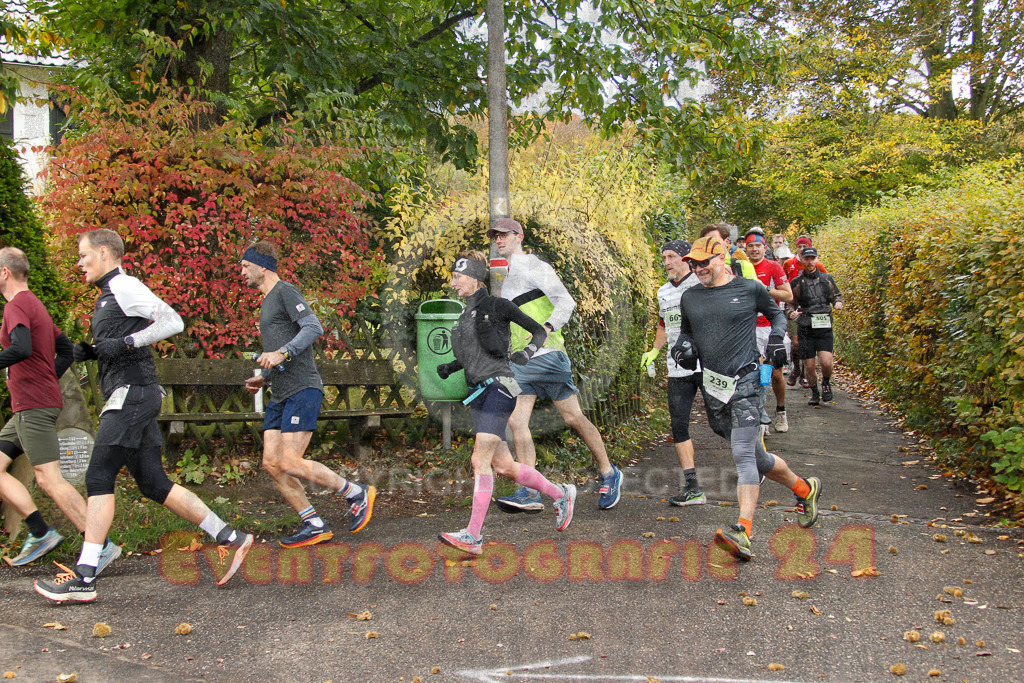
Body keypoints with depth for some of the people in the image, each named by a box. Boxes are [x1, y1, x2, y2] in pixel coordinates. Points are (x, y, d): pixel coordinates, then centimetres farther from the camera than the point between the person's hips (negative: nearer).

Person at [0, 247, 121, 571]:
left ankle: (102, 547, -11)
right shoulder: (35, 305, 21)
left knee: (49, 478, -11)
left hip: (34, 407, -10)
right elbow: (66, 350, 23)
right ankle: (40, 533, 7)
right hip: (27, 408, 10)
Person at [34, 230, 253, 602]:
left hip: (131, 394, -10)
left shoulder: (124, 287, -7)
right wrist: (90, 351, 13)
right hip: (128, 397, 10)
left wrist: (124, 343, -20)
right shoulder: (108, 295, 23)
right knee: (154, 484, 7)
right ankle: (229, 538, 10)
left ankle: (84, 577, -7)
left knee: (99, 478, -10)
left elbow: (172, 321, -16)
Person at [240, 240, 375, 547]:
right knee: (272, 464, 2)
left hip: (301, 390, -10)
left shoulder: (285, 291, -4)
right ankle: (314, 525, 8)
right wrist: (264, 378, 21)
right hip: (280, 396, 10)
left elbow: (313, 327, -18)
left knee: (290, 462, -15)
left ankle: (357, 494, 1)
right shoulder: (268, 302, 25)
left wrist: (281, 353, -24)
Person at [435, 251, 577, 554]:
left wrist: (527, 352, -17)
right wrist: (449, 367, 11)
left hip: (497, 388, -8)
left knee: (480, 460, -16)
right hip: (478, 393, 9)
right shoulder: (466, 313, 17)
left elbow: (540, 330, -1)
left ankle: (473, 536, -15)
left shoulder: (496, 305, -5)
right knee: (503, 466, 11)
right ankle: (560, 494, 29)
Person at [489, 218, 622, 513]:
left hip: (545, 354, -8)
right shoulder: (509, 277, 22)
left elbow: (566, 302, -15)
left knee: (574, 418, -2)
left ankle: (609, 474, 13)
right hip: (519, 361, 8)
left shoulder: (535, 267, -4)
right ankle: (529, 494, -6)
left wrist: (546, 328, -27)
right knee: (516, 421, -5)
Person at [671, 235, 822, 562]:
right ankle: (804, 489, 34)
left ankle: (743, 532, -23)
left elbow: (776, 313, 17)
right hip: (712, 387, 5)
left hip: (745, 383, -5)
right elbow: (685, 330, 26)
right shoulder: (689, 298, 10)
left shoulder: (749, 289, 1)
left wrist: (777, 337, -1)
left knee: (743, 454, -18)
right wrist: (682, 345, 4)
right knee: (756, 458, 11)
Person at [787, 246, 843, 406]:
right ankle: (814, 392, 24)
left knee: (826, 362, -15)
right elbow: (792, 302, 9)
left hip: (824, 327, 0)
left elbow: (836, 295, 18)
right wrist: (792, 312, -12)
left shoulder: (826, 279, 9)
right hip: (805, 328, 0)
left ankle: (826, 382, 17)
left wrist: (838, 303, -5)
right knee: (809, 365, 1)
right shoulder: (797, 282, 5)